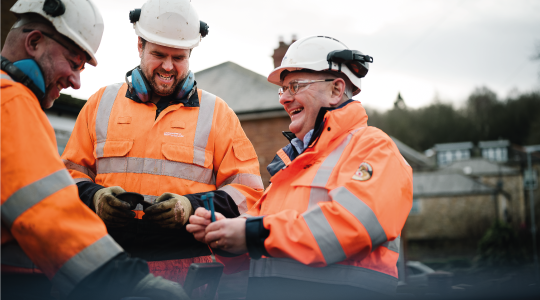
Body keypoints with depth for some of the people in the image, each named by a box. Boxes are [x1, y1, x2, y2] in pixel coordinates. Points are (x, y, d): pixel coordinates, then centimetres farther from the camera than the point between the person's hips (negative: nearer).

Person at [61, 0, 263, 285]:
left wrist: (193, 206, -14)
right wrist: (93, 197, -7)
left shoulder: (216, 112, 8)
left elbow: (247, 188, 3)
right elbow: (71, 171, 15)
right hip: (110, 263, 2)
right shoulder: (102, 103, 14)